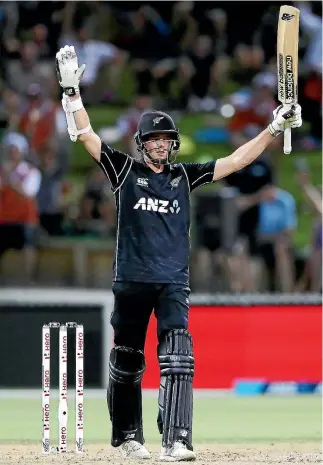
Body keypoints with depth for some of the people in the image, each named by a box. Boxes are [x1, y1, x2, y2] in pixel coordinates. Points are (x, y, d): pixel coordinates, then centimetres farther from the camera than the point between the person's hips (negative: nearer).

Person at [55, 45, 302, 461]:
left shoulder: (185, 176, 12)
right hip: (131, 280, -1)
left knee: (177, 359, -14)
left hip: (173, 282, 1)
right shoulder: (125, 170, 6)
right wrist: (71, 89, -10)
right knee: (126, 362, 6)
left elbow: (235, 162, 10)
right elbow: (85, 134, 0)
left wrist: (274, 128, 1)